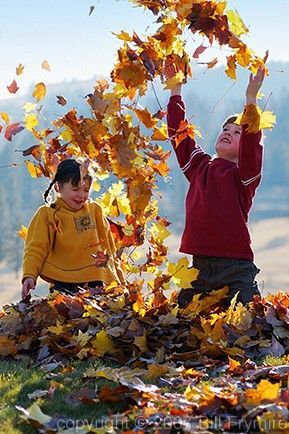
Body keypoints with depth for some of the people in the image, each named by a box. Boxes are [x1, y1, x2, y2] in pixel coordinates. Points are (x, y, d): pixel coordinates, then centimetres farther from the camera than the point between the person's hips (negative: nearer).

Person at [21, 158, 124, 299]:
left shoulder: (95, 211, 18)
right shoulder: (47, 215, 5)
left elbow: (109, 249, 23)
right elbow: (36, 249, -4)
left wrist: (120, 281, 23)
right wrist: (29, 276, -21)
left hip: (97, 285, 4)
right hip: (66, 286, -4)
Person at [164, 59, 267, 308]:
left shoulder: (245, 174, 3)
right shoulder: (199, 166, 15)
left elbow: (251, 144, -15)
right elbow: (178, 133, 12)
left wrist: (251, 100, -23)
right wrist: (176, 90, 9)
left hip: (236, 268, -4)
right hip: (199, 265, 4)